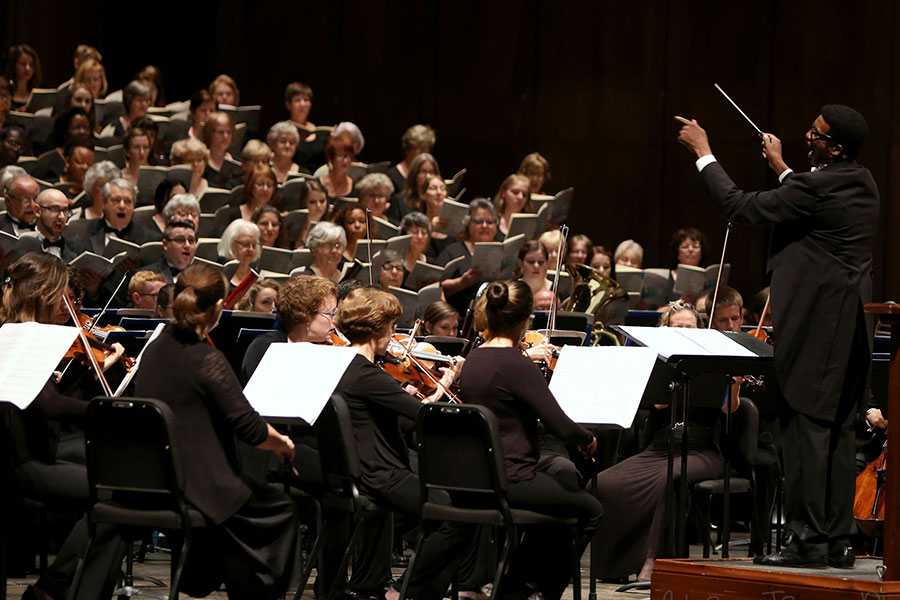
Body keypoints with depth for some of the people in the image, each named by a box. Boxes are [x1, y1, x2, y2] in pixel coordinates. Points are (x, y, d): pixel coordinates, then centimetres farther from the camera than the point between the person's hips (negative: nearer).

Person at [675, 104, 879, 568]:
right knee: (837, 431, 11)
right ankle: (838, 539, 14)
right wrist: (780, 168, 35)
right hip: (851, 328, 9)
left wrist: (703, 152, -2)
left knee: (805, 428, -6)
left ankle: (808, 539, -7)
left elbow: (738, 207, -12)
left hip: (816, 324, -9)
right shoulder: (862, 182, 9)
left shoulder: (817, 187, -17)